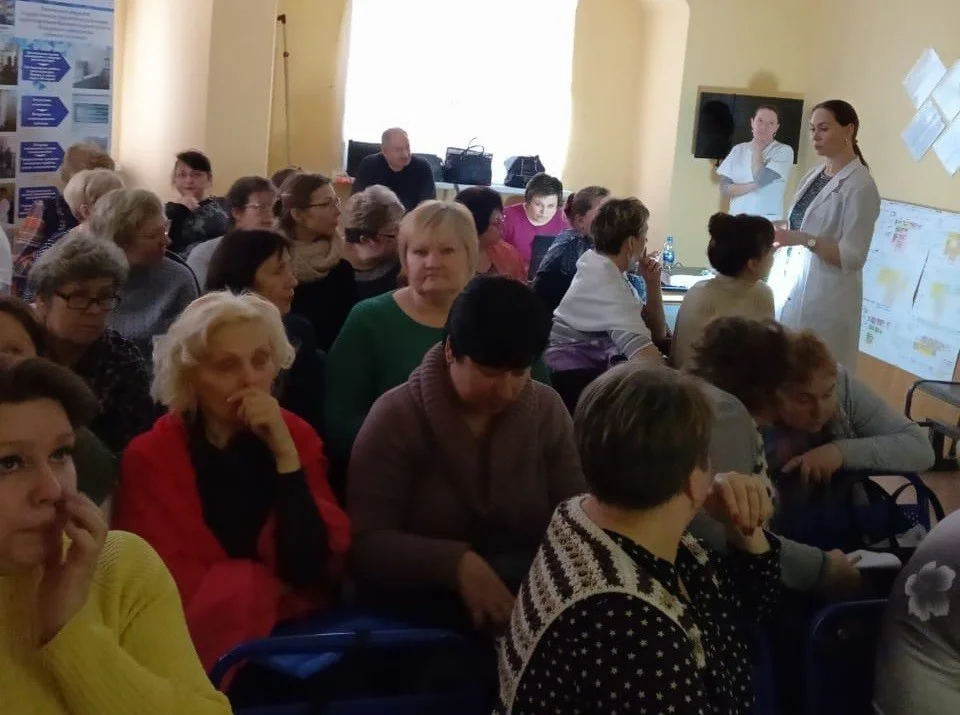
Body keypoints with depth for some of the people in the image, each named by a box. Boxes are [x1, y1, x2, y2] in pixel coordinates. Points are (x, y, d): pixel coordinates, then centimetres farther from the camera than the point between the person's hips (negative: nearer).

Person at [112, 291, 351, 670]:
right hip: (203, 638, -2)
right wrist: (273, 582, -6)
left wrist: (285, 453, -15)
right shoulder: (150, 457, -4)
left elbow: (314, 569, -8)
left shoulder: (298, 437, 3)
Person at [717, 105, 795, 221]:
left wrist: (756, 147, -4)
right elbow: (724, 188, 1)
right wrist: (753, 185, -14)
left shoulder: (784, 151, -2)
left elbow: (761, 179, -16)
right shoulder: (738, 149, 9)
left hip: (768, 221, -3)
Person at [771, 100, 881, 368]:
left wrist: (805, 240, -26)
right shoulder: (813, 175, 10)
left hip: (824, 299, -7)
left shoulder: (860, 186, -12)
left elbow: (853, 257, -16)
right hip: (789, 287, 7)